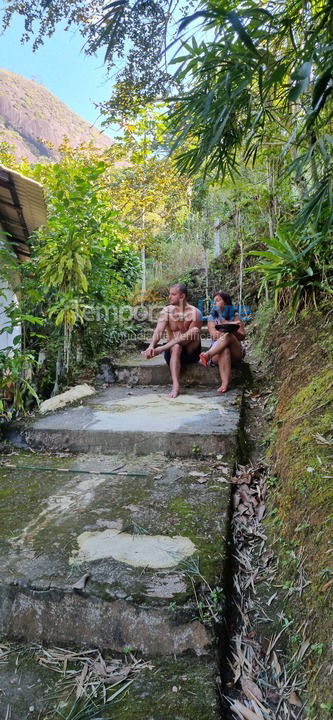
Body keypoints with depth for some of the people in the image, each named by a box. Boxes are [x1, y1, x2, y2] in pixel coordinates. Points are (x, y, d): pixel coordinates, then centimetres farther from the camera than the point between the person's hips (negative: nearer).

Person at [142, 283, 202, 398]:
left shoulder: (194, 312, -9)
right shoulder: (167, 310, 0)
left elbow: (194, 334, -21)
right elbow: (159, 330, -15)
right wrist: (151, 346, -39)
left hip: (190, 351, -1)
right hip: (172, 349, 1)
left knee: (195, 331, -27)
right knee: (175, 347, -36)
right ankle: (175, 386, -48)